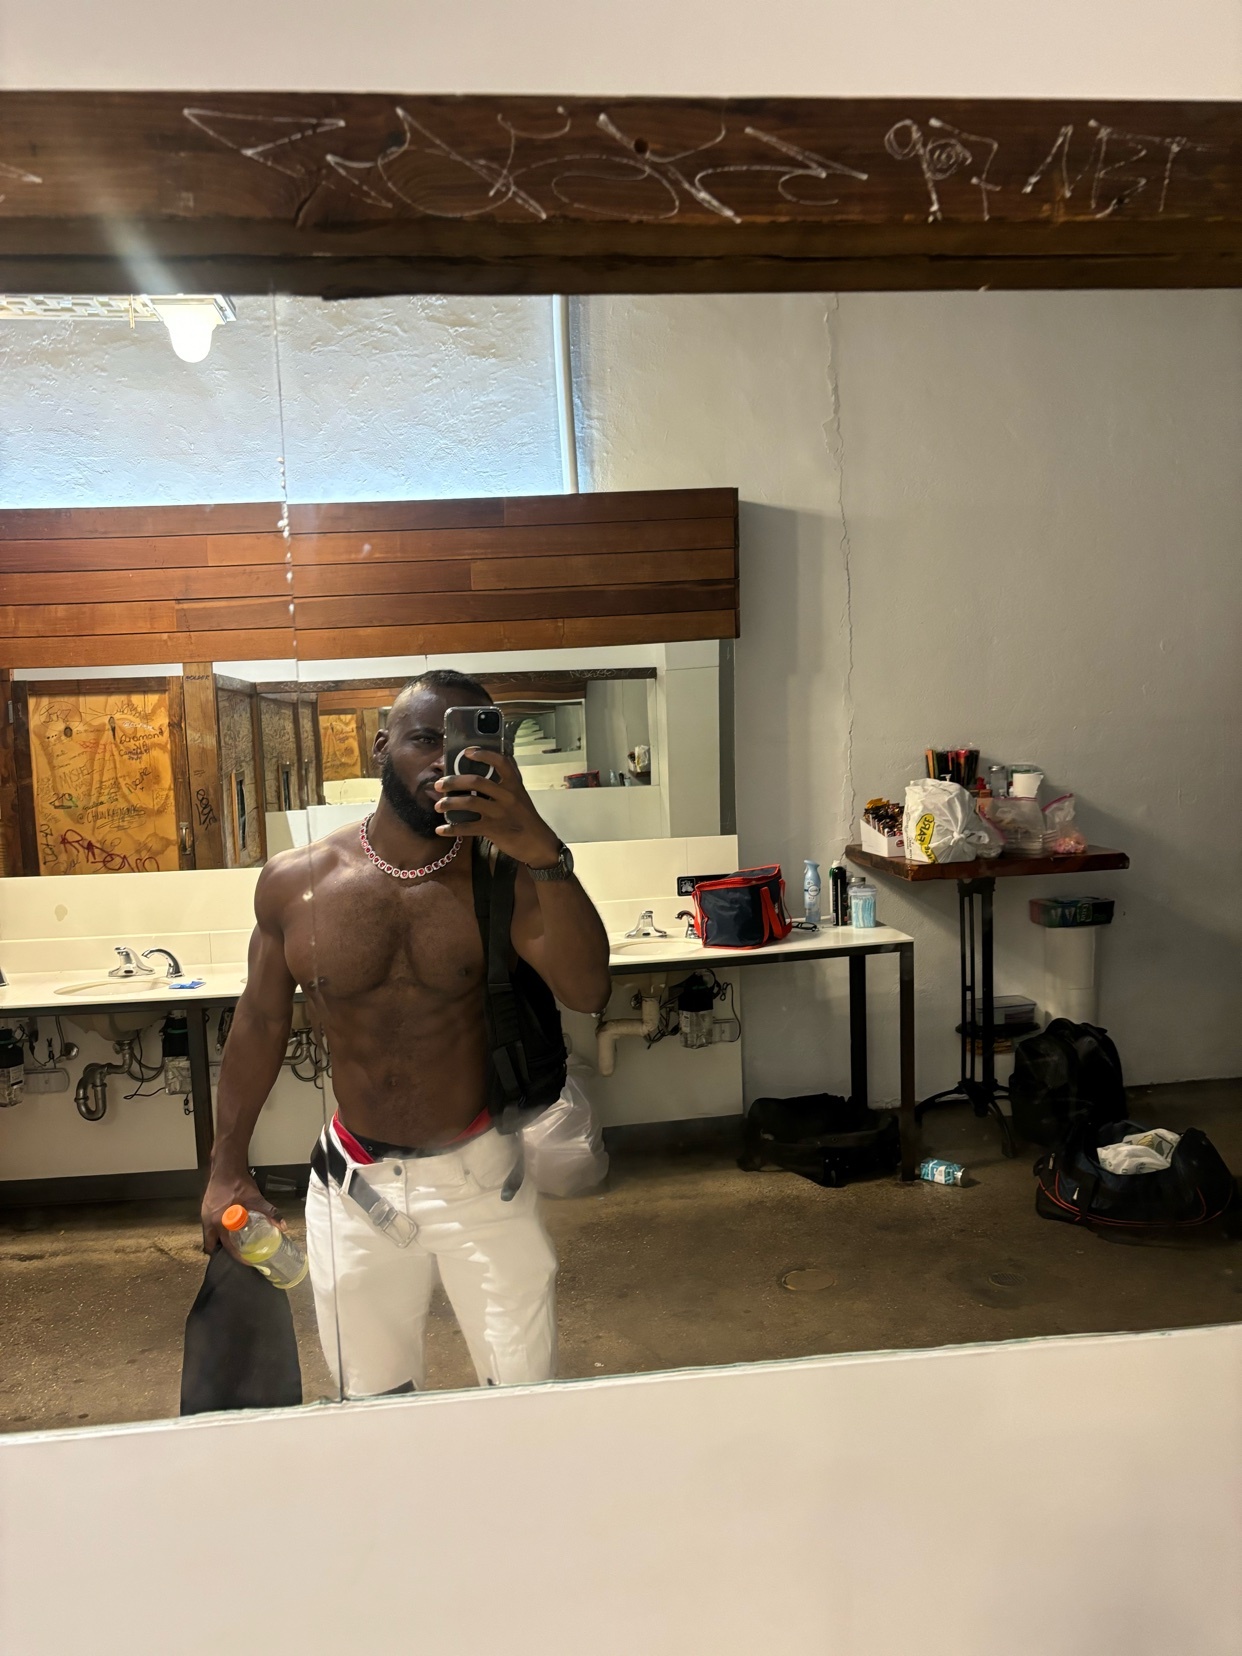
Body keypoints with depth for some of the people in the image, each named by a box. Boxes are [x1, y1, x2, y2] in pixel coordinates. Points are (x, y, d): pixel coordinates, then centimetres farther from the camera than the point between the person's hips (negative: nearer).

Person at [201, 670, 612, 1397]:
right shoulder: (295, 881, -7)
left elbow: (586, 990, -29)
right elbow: (261, 1021, 4)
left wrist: (544, 854, -43)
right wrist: (227, 1167, 6)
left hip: (480, 1175, -1)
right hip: (355, 1182, 2)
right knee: (371, 1405, 18)